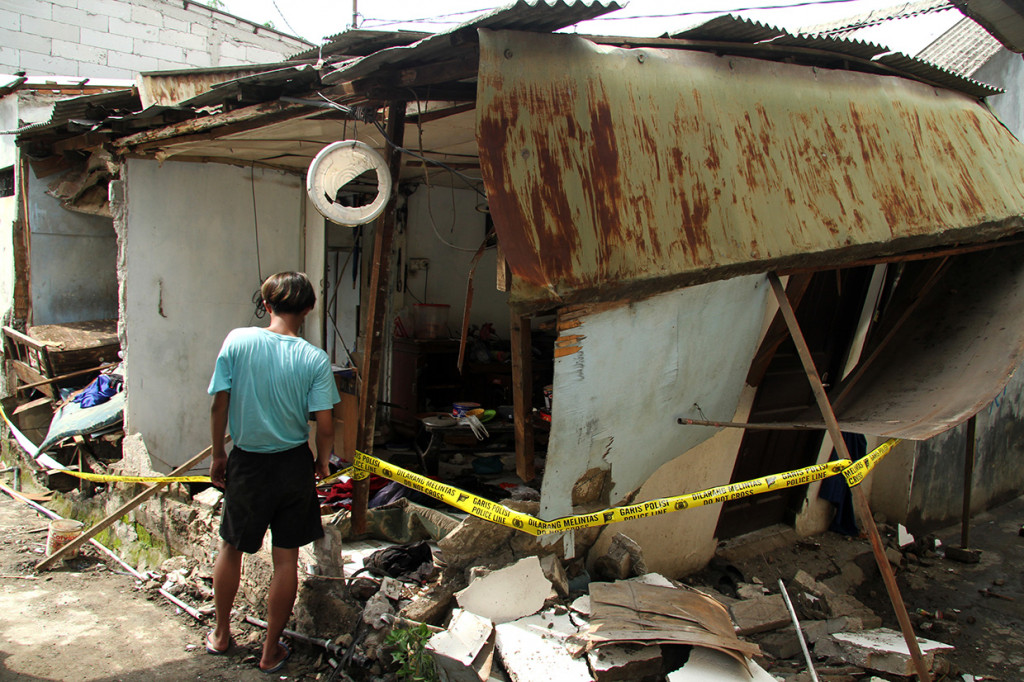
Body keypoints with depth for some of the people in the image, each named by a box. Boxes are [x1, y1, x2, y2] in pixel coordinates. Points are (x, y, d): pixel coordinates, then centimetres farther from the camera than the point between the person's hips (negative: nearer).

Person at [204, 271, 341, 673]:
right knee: (286, 560, 12)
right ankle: (271, 651, 25)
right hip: (294, 466, -1)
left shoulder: (237, 341, -10)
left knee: (231, 549, 22)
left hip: (247, 463, 1)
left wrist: (218, 456, 6)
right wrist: (322, 463, 5)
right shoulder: (315, 359, -13)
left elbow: (219, 405, -8)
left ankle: (220, 635, 39)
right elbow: (324, 427, -14)